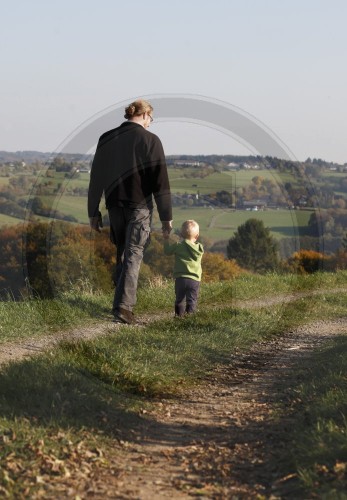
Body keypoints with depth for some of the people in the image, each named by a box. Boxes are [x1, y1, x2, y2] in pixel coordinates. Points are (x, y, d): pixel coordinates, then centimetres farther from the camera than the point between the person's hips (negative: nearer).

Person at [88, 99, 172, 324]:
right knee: (133, 255, -3)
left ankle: (122, 301, 19)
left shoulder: (106, 139, 5)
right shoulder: (150, 140, -8)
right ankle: (124, 305, -14)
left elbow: (96, 177, 7)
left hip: (115, 205, 4)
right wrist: (166, 216, -6)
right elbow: (160, 181, -10)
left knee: (121, 253, 18)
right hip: (140, 206, -4)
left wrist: (94, 212, 13)